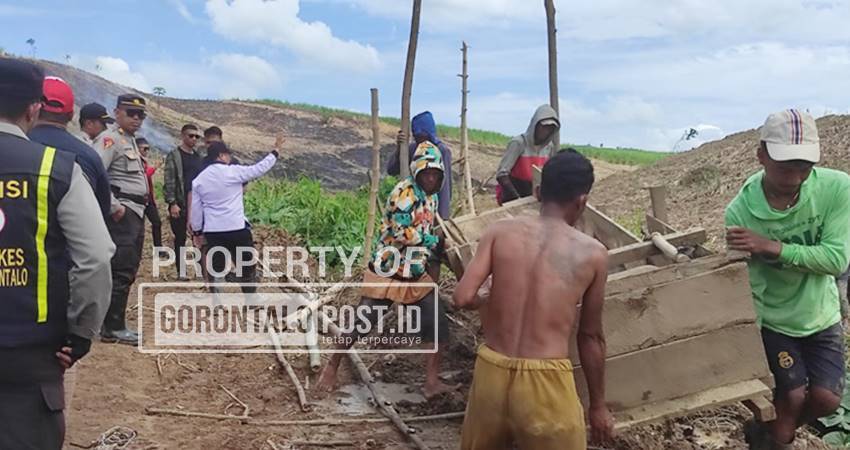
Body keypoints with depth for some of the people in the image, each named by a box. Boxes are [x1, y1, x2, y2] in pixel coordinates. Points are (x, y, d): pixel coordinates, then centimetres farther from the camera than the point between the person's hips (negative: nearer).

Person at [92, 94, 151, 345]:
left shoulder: (130, 141, 20)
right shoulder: (110, 139, -10)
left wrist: (140, 206, 15)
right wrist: (114, 207, -21)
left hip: (135, 212, 10)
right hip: (122, 213, -10)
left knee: (128, 269, 14)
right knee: (121, 270, -9)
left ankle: (112, 321, 24)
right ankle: (113, 328, -2)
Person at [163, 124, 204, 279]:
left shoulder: (199, 157, 15)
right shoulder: (174, 156, -2)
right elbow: (169, 181, -9)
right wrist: (172, 203, -17)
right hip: (181, 204, -5)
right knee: (180, 238, 3)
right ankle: (181, 272, 9)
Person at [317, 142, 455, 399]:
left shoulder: (432, 197, 9)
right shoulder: (404, 192, -17)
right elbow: (402, 232, -25)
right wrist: (435, 241, -16)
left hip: (418, 277, 7)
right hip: (387, 273, -7)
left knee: (439, 326, 0)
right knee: (361, 325, 2)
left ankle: (432, 382, 10)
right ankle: (331, 368, 22)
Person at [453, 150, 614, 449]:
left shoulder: (500, 232, -1)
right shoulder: (593, 254, -2)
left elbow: (463, 298, -8)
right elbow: (591, 336, 5)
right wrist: (598, 405, 16)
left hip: (490, 371, 3)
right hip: (546, 383, -2)